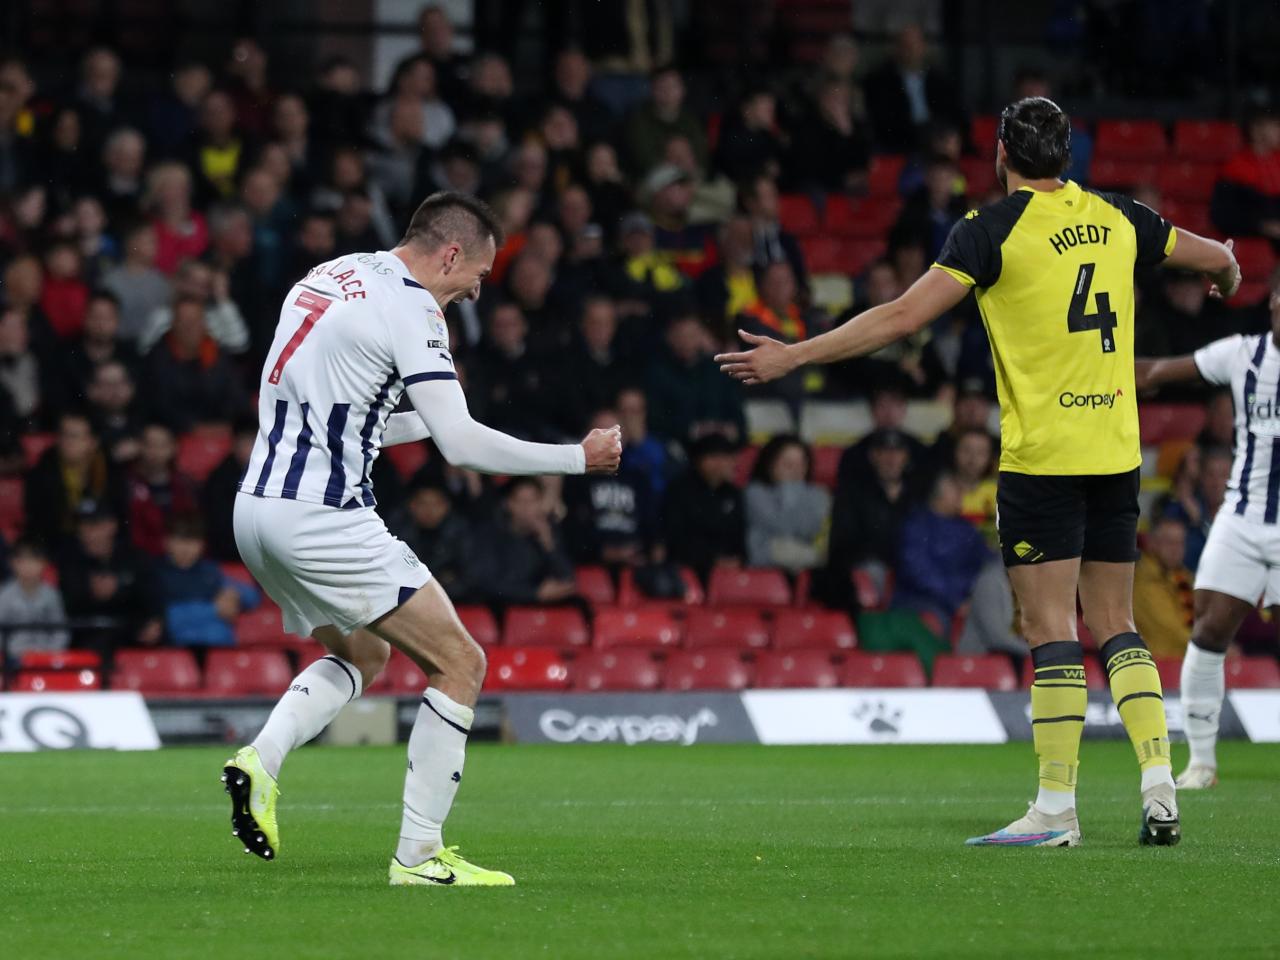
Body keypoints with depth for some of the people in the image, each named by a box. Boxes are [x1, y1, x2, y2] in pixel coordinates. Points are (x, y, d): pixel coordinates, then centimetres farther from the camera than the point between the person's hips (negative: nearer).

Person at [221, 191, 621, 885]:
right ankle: (418, 855, -2)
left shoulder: (325, 279, 17)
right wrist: (578, 458, -6)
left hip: (257, 508, 9)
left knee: (363, 652, 30)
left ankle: (261, 757, 6)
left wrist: (429, 418, 28)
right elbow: (461, 444, -15)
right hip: (324, 516, -9)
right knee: (460, 663, 0)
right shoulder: (408, 306, -9)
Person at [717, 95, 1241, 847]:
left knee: (1051, 629, -4)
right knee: (1117, 625, 11)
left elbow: (905, 316, -14)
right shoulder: (1117, 219, 7)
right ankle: (1160, 791, 2)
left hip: (1040, 454, -5)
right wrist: (1229, 276, 46)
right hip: (1116, 453, 5)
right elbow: (1218, 259, 20)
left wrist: (794, 356, -10)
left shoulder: (993, 229, -9)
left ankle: (1057, 808, -5)